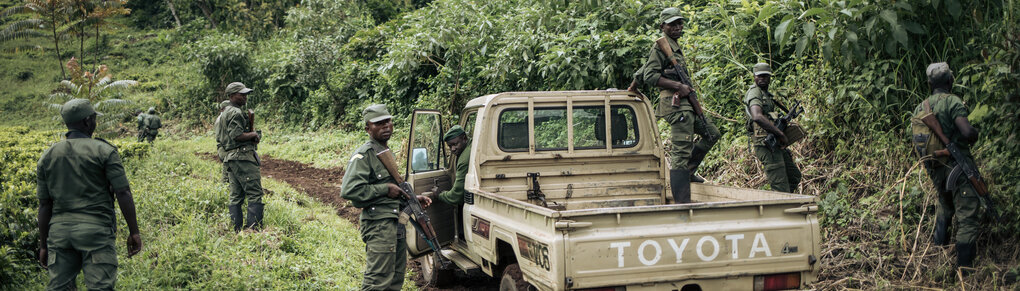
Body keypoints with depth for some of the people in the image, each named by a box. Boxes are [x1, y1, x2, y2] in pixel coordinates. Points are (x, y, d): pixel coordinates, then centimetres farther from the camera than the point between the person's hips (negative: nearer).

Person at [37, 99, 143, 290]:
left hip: (59, 230, 4)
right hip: (96, 229, -4)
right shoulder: (104, 151, -4)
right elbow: (123, 193, -8)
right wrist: (134, 232, -3)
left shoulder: (48, 156, 9)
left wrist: (43, 245, 15)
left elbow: (44, 205, 10)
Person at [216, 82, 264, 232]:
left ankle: (237, 229, 8)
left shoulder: (224, 113, 20)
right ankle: (254, 228, -15)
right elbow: (237, 135, -22)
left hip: (229, 157, 10)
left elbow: (219, 139, 23)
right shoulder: (235, 113, -12)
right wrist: (253, 135, -5)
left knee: (236, 196, 9)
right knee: (255, 193, -9)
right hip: (242, 157, -10)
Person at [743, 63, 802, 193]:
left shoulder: (767, 94, 20)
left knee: (795, 176, 18)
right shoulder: (754, 93, -11)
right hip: (766, 145, -10)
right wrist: (781, 134, -26)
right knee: (781, 188, -9)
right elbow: (757, 117, -29)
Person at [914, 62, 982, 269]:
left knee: (945, 209, 28)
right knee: (968, 217, -5)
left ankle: (938, 248, 35)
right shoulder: (952, 102, -14)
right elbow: (968, 132, -24)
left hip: (936, 169, 7)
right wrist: (975, 136, -2)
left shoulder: (920, 108, 7)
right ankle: (963, 264, -9)